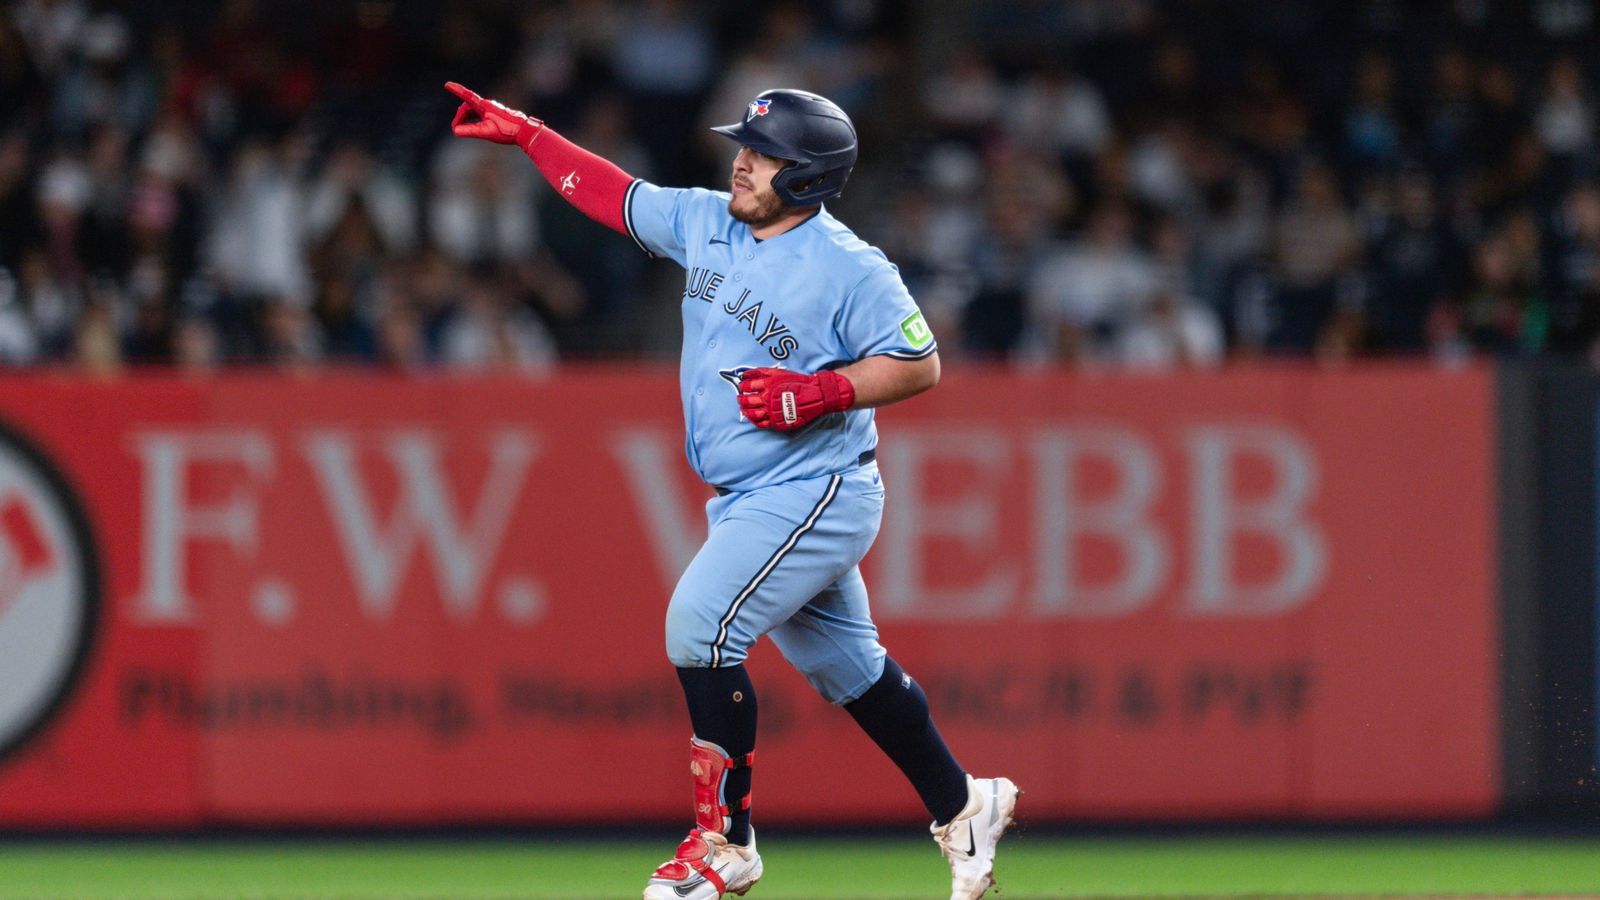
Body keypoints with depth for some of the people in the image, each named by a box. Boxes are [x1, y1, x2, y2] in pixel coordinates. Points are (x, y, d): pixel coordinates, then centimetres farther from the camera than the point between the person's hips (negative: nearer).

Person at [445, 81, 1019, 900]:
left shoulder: (849, 269, -16)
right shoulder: (705, 224, 4)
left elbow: (920, 364, -13)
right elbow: (612, 194, 14)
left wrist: (820, 393, -23)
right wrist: (523, 133, 10)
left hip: (815, 494, -8)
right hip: (746, 502, 8)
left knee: (699, 624, -19)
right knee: (843, 663, 16)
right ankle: (960, 808, 31)